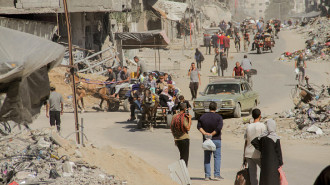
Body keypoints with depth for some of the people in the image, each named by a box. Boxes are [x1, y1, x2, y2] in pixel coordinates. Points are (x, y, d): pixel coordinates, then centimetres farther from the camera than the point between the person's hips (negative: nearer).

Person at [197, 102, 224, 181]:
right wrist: (211, 134, -12)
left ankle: (207, 176, 5)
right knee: (217, 157, 3)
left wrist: (205, 133, -12)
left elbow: (199, 126, -3)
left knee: (207, 158, 7)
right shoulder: (218, 117, -6)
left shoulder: (203, 116, 5)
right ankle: (217, 175, -3)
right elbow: (219, 128, -17)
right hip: (216, 139, -3)